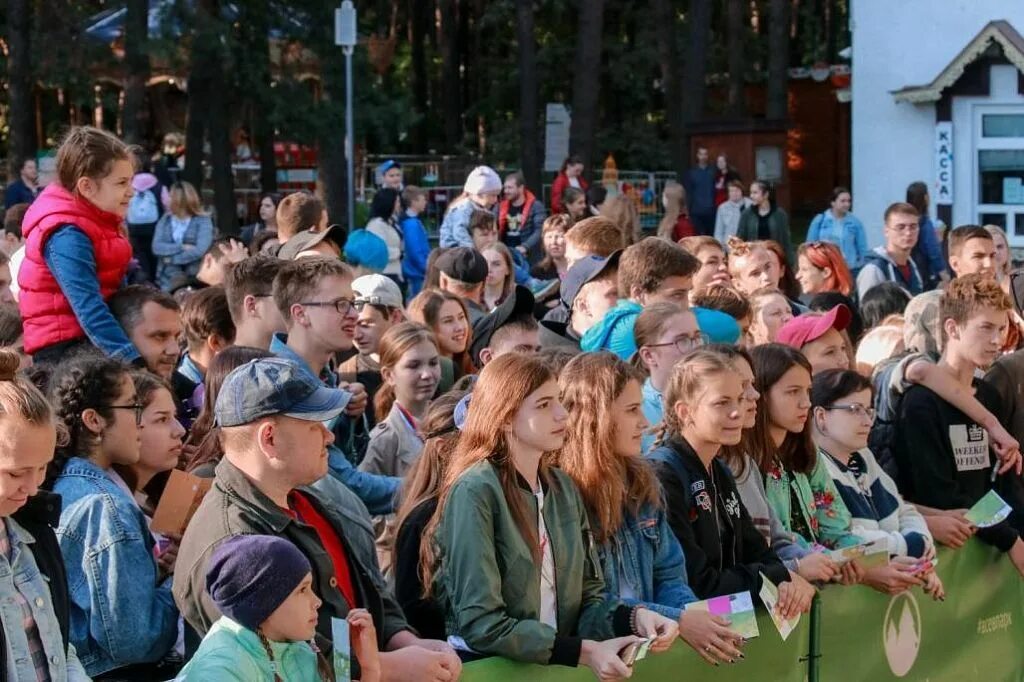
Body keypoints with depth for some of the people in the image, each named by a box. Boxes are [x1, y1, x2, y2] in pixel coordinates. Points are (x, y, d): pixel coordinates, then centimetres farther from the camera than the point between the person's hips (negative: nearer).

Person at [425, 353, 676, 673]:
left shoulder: (564, 488, 8)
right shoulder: (474, 492, -13)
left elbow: (586, 595, 10)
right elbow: (481, 623, -17)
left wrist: (634, 617, -9)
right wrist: (582, 652, -20)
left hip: (557, 665, 5)